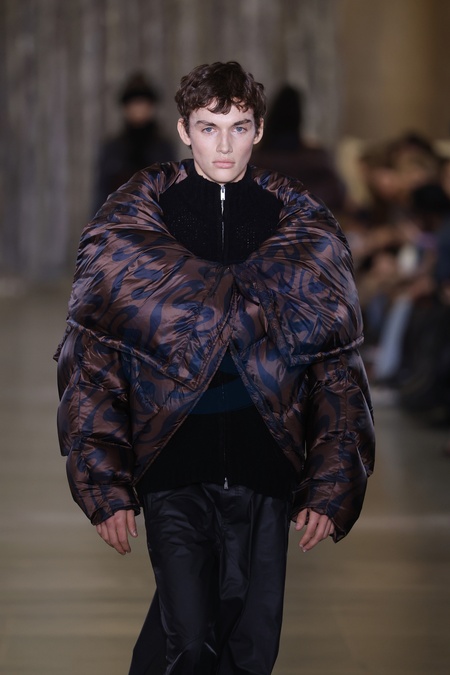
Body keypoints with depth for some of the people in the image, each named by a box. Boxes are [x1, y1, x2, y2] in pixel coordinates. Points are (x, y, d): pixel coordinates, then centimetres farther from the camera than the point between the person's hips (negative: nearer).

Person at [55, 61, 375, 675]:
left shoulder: (304, 228, 7)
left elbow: (337, 365, 9)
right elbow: (91, 360, 2)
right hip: (173, 466, -2)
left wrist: (330, 487, 1)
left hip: (266, 466, 2)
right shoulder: (132, 221, 3)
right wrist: (105, 485, -6)